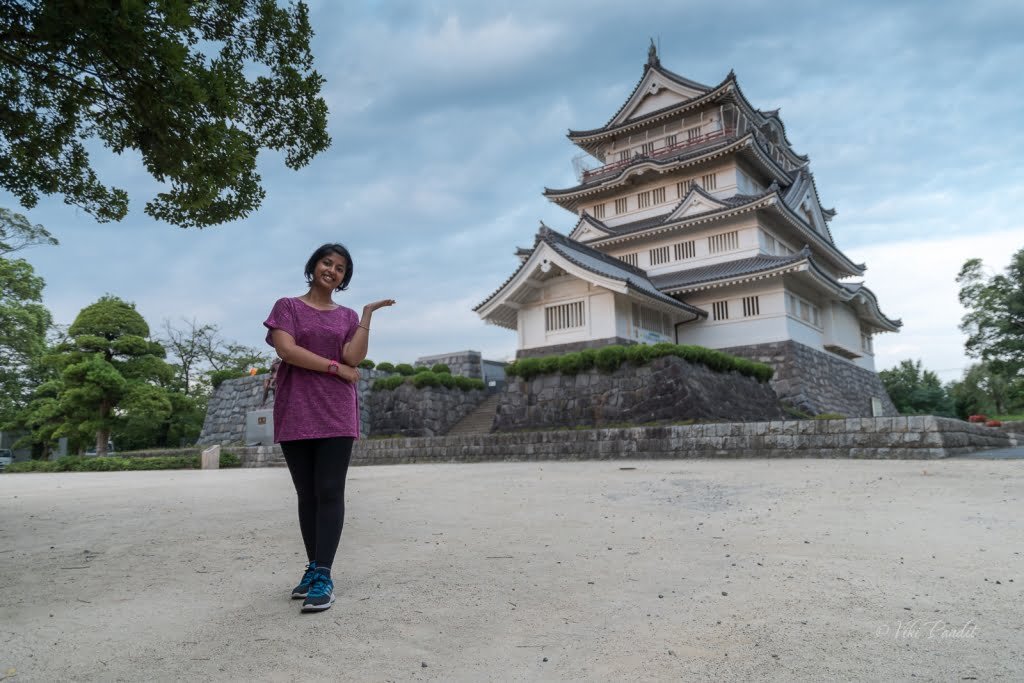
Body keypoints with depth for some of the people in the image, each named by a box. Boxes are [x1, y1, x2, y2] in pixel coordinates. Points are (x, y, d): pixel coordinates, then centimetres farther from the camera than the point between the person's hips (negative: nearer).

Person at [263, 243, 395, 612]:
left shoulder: (348, 317, 14)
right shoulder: (288, 306, 8)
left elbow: (354, 357, -3)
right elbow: (285, 349, -8)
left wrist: (367, 314, -3)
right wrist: (335, 367, -7)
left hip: (336, 415, 1)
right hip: (295, 414, 0)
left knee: (330, 492, -7)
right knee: (307, 495, 6)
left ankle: (323, 576, -7)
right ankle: (313, 567, 16)